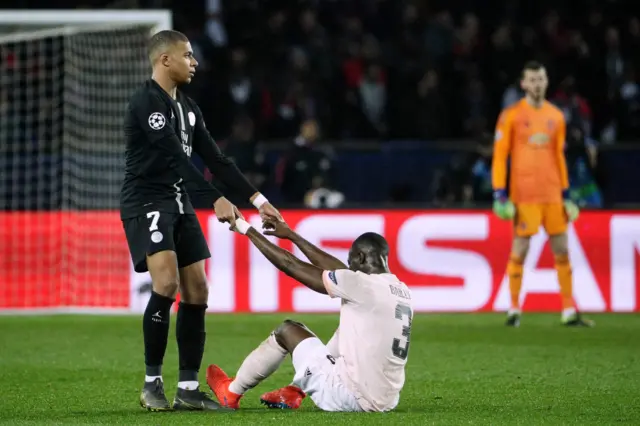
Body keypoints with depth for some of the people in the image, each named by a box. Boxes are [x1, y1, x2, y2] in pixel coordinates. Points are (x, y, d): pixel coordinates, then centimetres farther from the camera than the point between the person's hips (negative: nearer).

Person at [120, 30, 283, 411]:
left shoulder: (187, 107, 13)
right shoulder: (147, 102, -15)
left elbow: (215, 158, 13)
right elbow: (176, 157, -24)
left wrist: (257, 199, 7)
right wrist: (216, 199, -29)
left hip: (179, 204, 9)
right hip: (146, 203, -9)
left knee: (197, 292, 3)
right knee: (167, 284, -24)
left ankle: (189, 389, 8)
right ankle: (153, 383, -13)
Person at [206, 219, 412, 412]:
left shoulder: (362, 285, -13)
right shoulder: (401, 291, 9)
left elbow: (291, 265, -4)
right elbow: (336, 269, 22)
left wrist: (248, 231, 8)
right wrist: (291, 235, 29)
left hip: (352, 398, -7)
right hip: (386, 400, 7)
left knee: (286, 330, 12)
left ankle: (232, 392, 31)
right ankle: (292, 394, 31)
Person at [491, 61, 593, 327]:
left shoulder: (556, 116, 11)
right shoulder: (511, 116, -2)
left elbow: (559, 156, 16)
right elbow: (500, 156, -3)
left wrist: (566, 194, 13)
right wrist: (499, 194, -10)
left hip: (552, 193, 4)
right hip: (523, 193, -4)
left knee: (562, 250, 4)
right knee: (520, 249, -4)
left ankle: (569, 312, 8)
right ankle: (514, 310, 7)